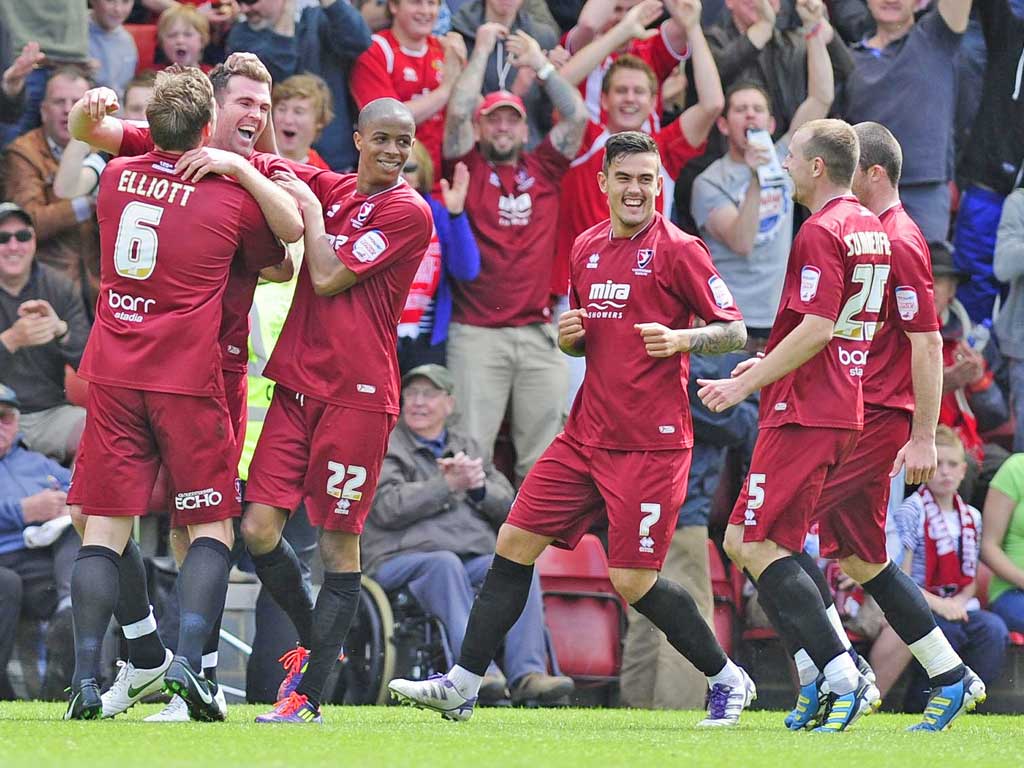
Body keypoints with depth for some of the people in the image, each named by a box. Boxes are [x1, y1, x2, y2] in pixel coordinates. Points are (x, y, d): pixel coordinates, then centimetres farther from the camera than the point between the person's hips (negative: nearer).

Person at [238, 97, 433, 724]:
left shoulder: (408, 212, -5)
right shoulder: (330, 187, 13)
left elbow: (328, 278, -10)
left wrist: (310, 207, 0)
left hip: (358, 393, -6)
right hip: (299, 383, 6)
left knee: (339, 543, -3)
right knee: (260, 528, -2)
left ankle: (309, 696, 0)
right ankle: (314, 641, 22)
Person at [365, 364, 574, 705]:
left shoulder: (466, 447, 26)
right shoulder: (385, 445, 11)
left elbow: (508, 507, 18)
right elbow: (388, 508, -7)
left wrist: (478, 486, -4)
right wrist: (449, 486, -8)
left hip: (474, 559, 4)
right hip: (402, 560, -4)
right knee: (445, 562, -37)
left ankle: (527, 673, -36)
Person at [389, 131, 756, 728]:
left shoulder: (677, 250, -7)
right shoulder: (587, 247, 13)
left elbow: (735, 330, -7)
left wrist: (683, 339, -25)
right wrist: (571, 335, 1)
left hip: (651, 442, -7)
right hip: (588, 433, 7)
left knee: (634, 582, -8)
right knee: (515, 544, 1)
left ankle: (727, 680, 12)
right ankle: (462, 687, 6)